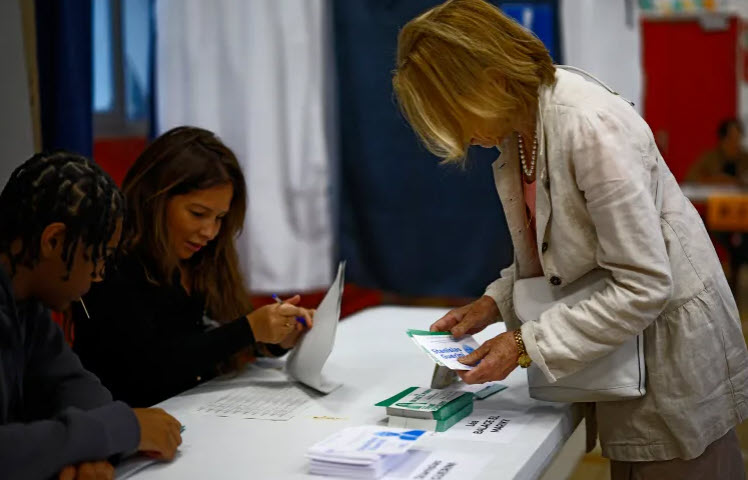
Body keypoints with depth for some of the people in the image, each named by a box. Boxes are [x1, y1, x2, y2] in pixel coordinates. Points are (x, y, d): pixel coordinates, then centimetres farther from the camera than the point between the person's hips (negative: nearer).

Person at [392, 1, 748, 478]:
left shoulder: (589, 125, -28)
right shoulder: (519, 127, -1)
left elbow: (643, 286, -28)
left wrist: (527, 344, -24)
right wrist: (495, 303, -4)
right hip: (621, 353, 8)